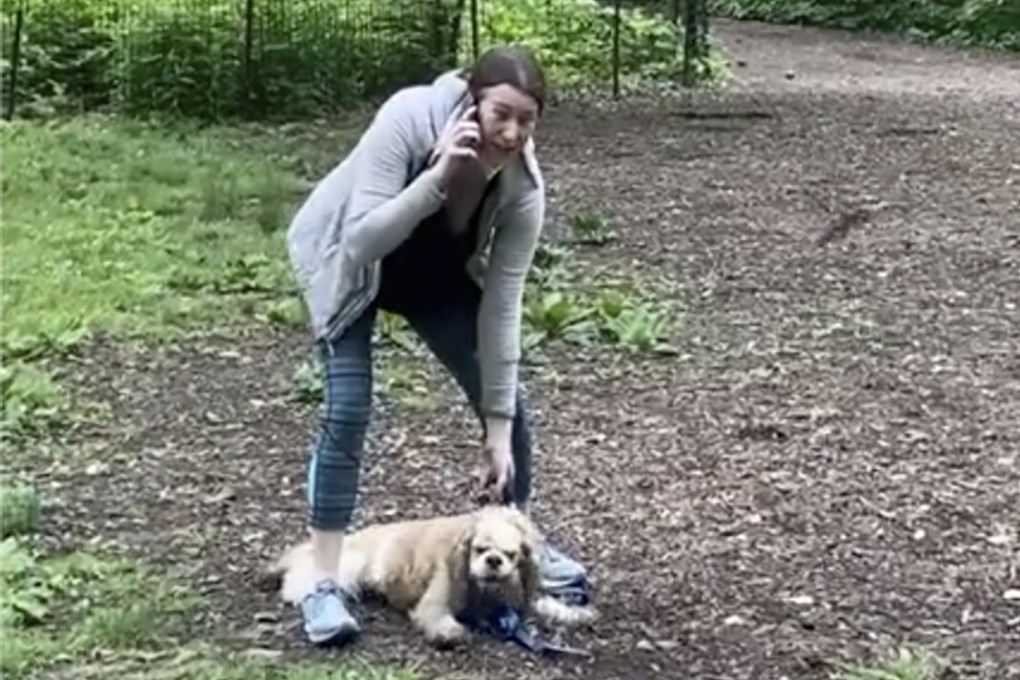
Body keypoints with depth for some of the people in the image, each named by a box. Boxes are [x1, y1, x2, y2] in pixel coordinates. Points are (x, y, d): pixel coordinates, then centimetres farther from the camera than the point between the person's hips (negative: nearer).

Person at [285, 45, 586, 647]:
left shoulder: (524, 186, -27)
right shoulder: (408, 119, -37)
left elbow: (503, 304, -22)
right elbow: (363, 242, -39)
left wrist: (500, 428, -22)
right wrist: (437, 177, -51)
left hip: (439, 271, 4)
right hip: (347, 261, -4)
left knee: (506, 397, 0)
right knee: (349, 408, -17)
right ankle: (324, 584, -10)